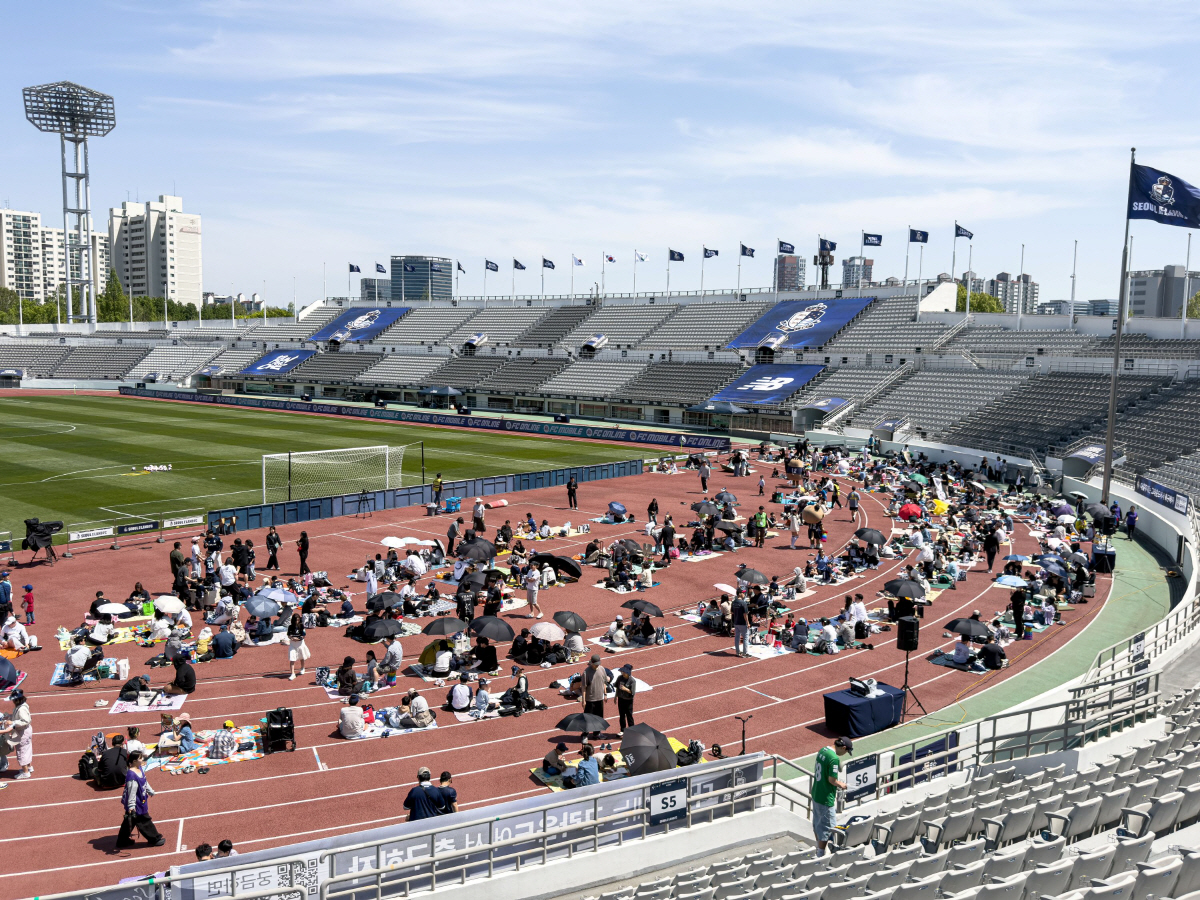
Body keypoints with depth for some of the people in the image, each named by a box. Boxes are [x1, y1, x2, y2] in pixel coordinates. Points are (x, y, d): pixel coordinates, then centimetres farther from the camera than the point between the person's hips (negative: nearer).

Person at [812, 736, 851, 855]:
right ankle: (821, 855, 9)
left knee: (817, 822, 23)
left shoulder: (822, 750, 3)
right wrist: (841, 785, -3)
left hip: (816, 793, 9)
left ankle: (819, 847, 40)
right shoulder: (834, 758, -25)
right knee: (827, 827, 3)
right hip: (826, 798, -9)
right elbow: (832, 780, -23)